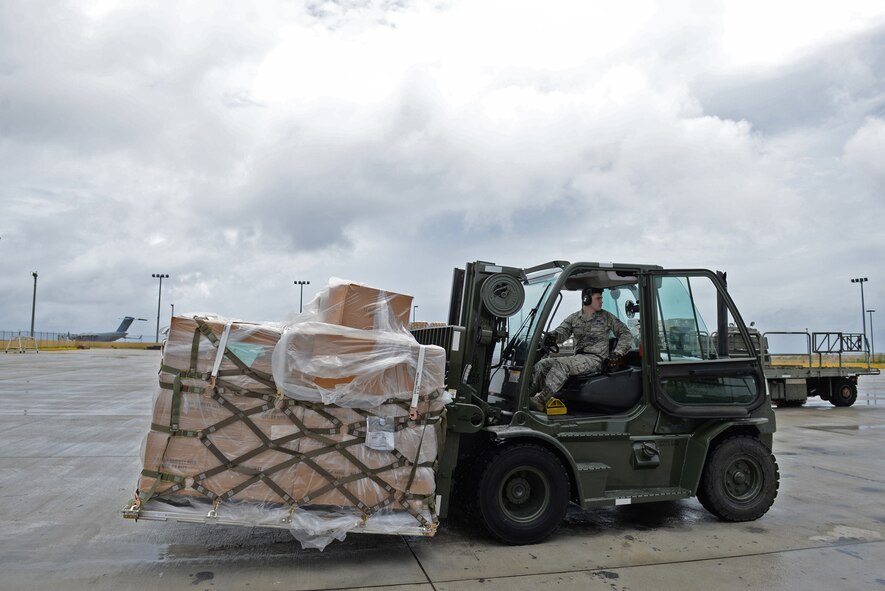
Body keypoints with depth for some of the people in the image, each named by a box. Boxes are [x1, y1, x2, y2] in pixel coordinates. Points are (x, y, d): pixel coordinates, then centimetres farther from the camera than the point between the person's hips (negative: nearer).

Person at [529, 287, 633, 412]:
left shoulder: (606, 317, 8)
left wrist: (617, 353, -7)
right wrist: (553, 336, -28)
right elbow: (562, 331, -2)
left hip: (595, 358, -5)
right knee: (542, 364, -16)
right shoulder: (573, 318, 14)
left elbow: (626, 334, 8)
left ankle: (541, 401, -37)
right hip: (578, 358, 5)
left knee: (561, 364, -32)